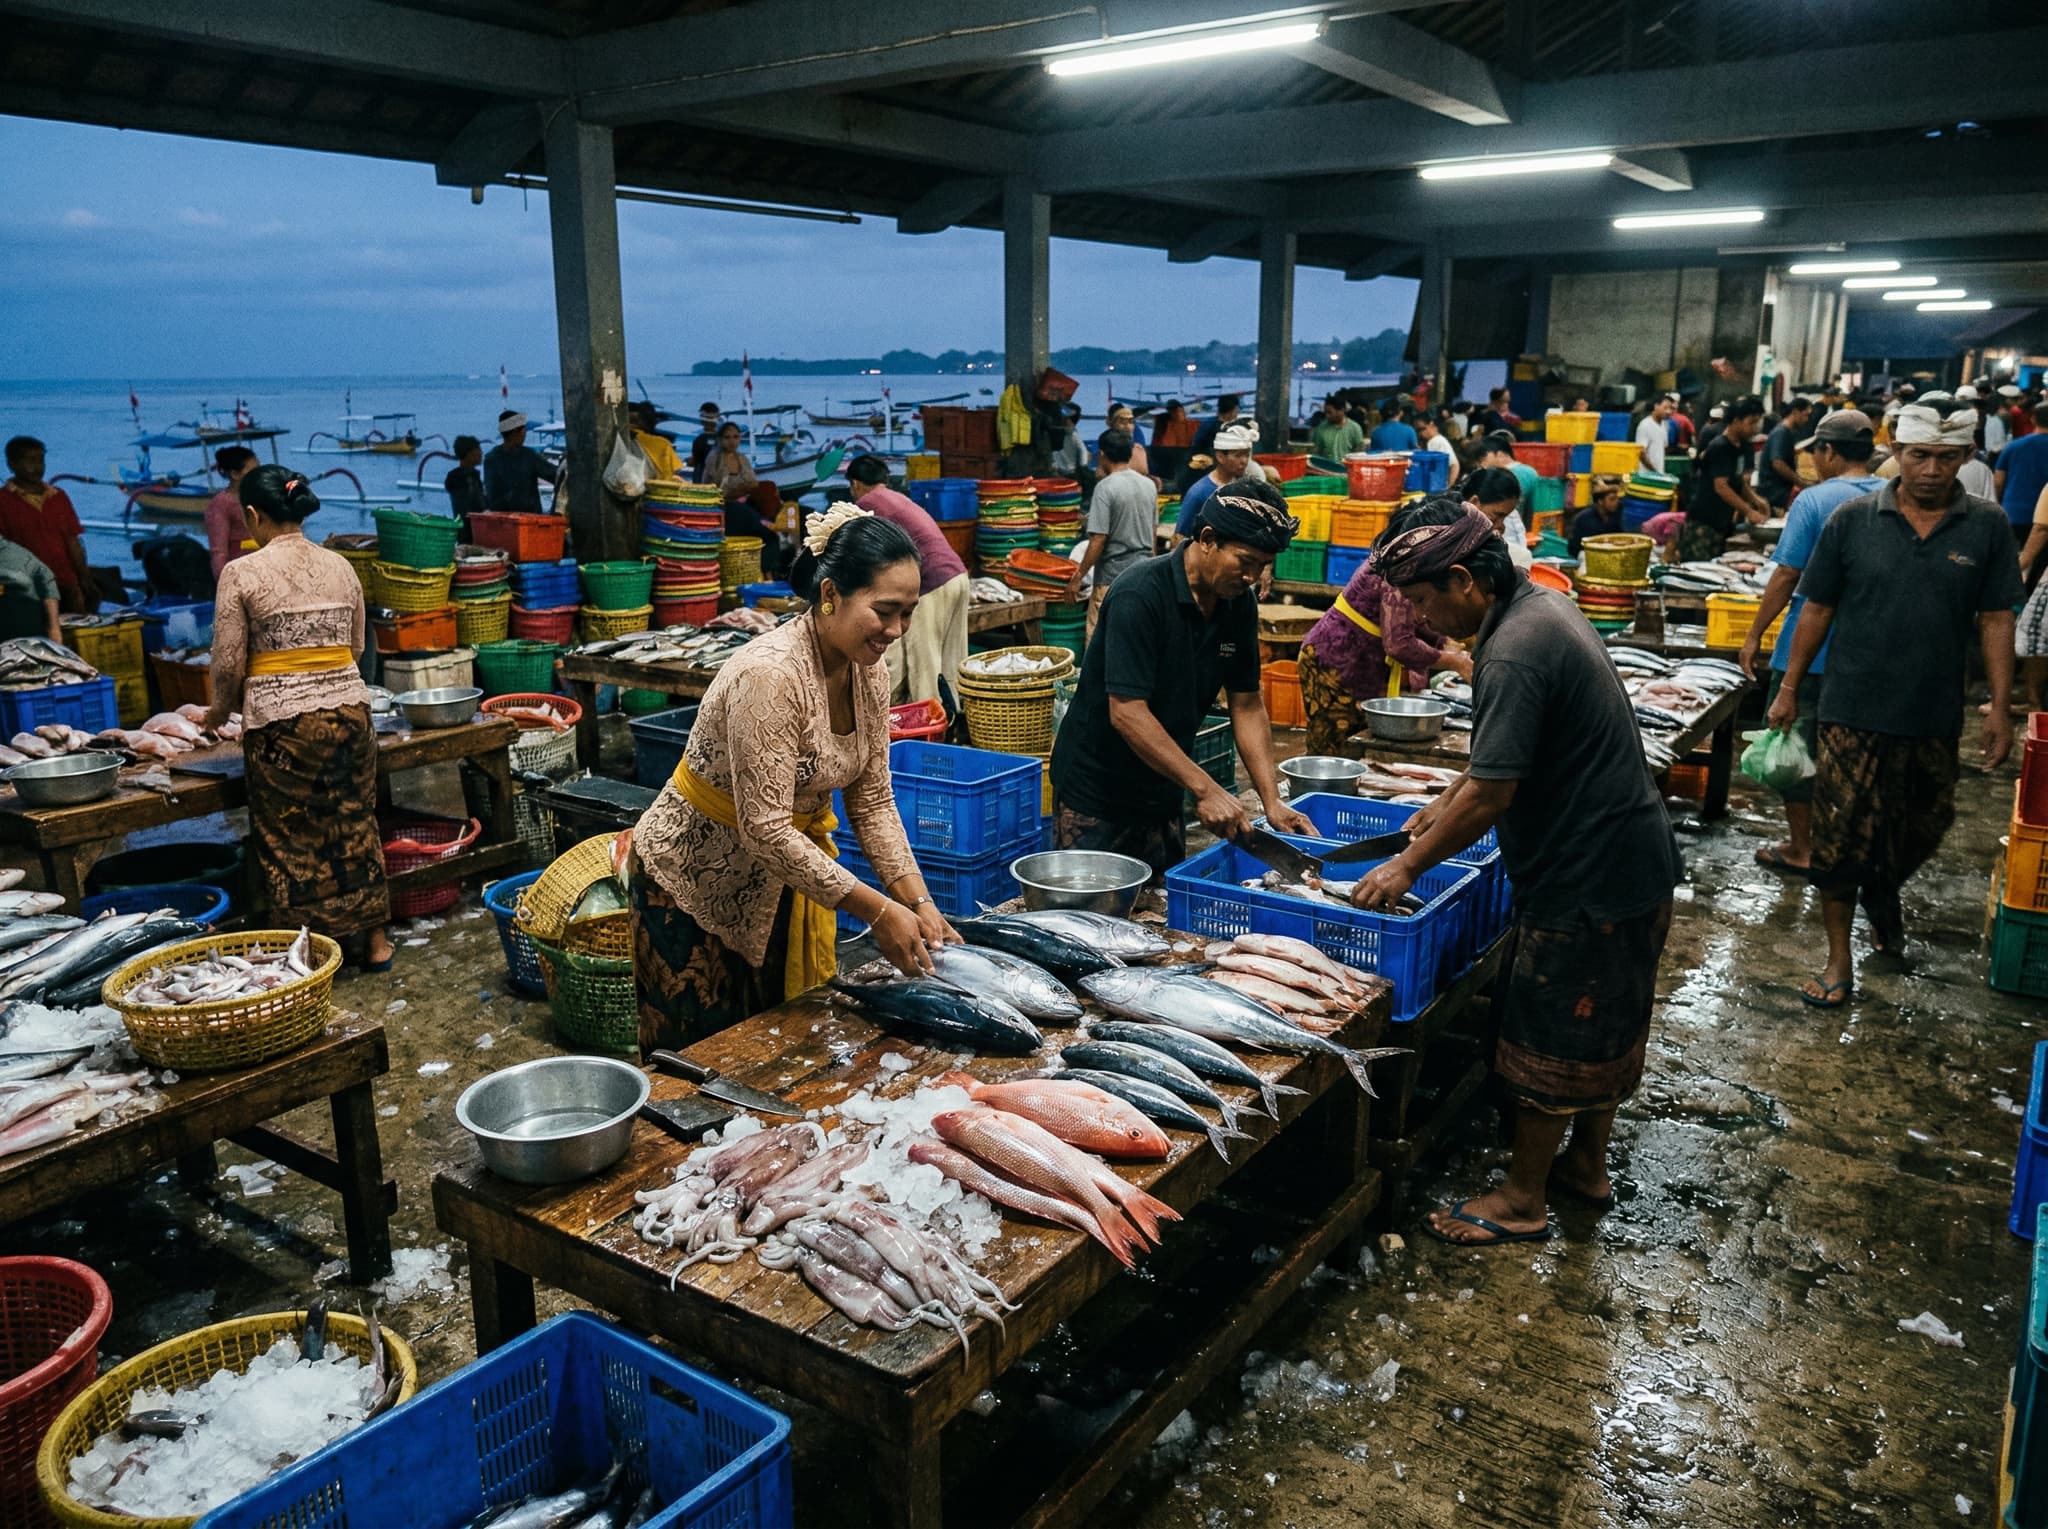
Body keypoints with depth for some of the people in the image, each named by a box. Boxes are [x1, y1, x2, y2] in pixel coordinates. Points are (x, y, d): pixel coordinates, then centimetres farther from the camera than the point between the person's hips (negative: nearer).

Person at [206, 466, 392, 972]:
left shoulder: (242, 573, -8)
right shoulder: (340, 566, 5)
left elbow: (229, 664, -6)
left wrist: (220, 710, 13)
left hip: (280, 720, -4)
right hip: (348, 707, 4)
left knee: (290, 838, 8)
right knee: (354, 825, 14)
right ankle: (373, 940, 23)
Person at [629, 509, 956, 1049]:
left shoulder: (869, 671, -7)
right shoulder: (770, 674, -30)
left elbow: (872, 801, -1)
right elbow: (765, 830, -31)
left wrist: (917, 901, -12)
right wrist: (877, 912, -28)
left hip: (784, 872, 7)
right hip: (695, 879, -7)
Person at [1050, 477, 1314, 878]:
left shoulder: (1239, 604, -1)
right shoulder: (1140, 594, -24)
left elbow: (1247, 706, 5)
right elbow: (1127, 713, -28)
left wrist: (1272, 801, -5)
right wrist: (1205, 789, -30)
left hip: (1162, 794, 7)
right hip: (1096, 795, -7)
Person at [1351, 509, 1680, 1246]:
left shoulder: (1515, 653, -27)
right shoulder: (1541, 605, 6)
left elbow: (1491, 794, -26)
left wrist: (1408, 866, -14)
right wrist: (1448, 802, 15)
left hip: (1589, 878, -10)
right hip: (1627, 860, 10)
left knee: (1549, 1040, 4)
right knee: (1602, 1028, 22)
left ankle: (1521, 1201, 20)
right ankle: (1588, 1166, 39)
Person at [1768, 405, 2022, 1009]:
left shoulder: (1987, 527, -1)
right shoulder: (1853, 520, -4)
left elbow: (1996, 619, 3)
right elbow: (1817, 610, 2)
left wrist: (2000, 706, 0)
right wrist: (1788, 689, 3)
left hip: (1934, 715, 2)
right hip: (1852, 710, -2)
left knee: (1922, 828, 17)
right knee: (1841, 838, 1)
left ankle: (1883, 895, 48)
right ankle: (1839, 960, 15)